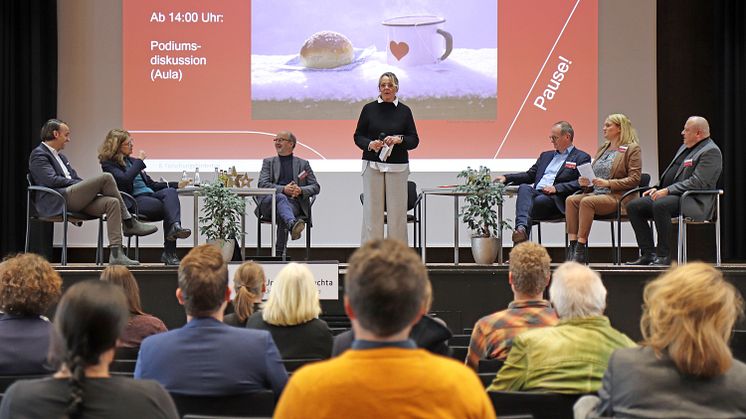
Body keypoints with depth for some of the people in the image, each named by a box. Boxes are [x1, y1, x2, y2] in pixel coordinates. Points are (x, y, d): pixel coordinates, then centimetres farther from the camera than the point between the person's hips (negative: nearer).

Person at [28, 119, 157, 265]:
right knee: (106, 177, -20)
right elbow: (51, 180, -13)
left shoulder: (60, 156, 30)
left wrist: (86, 186, 4)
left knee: (112, 202, -17)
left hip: (77, 201, 9)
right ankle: (129, 223, -9)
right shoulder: (38, 154, 1)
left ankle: (116, 253, -25)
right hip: (58, 201, -9)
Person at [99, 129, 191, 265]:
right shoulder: (109, 164, 5)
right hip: (133, 201, -6)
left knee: (170, 191, -28)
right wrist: (139, 161, -5)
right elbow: (125, 179, -15)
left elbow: (150, 183, 26)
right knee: (169, 206, -30)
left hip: (150, 195, 6)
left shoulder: (131, 160, 27)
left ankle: (175, 227, -47)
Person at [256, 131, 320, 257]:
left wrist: (300, 190, -9)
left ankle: (280, 252, -37)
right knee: (280, 197, -36)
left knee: (282, 215, -35)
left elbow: (316, 187, 14)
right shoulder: (268, 162, 22)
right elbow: (262, 184, 5)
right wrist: (283, 189, -12)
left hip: (293, 202, 0)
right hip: (269, 203, 0)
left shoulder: (303, 164, 21)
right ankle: (293, 224, -63)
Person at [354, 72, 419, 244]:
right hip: (373, 165, 0)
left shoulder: (404, 111, 6)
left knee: (397, 211, -1)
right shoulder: (369, 109, 5)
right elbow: (358, 136, 7)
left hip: (397, 167, 0)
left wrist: (399, 140, -15)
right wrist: (369, 144, -13)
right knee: (372, 211, -3)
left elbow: (414, 140, 4)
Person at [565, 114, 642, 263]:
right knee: (571, 199, -21)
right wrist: (586, 182, 4)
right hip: (596, 193, 7)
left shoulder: (632, 149, 1)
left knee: (586, 201, -32)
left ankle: (581, 247, -32)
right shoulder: (602, 148, 24)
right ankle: (572, 244, -29)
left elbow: (634, 179, -8)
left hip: (618, 196, -7)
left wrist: (608, 183, -17)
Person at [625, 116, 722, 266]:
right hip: (669, 195, 10)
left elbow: (697, 183, -20)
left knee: (660, 205, -37)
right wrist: (657, 188, 9)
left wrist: (668, 190, -22)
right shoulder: (685, 147, 22)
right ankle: (648, 253, -5)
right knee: (633, 206, -3)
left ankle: (664, 255, -28)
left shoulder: (711, 151, -10)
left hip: (692, 201, -10)